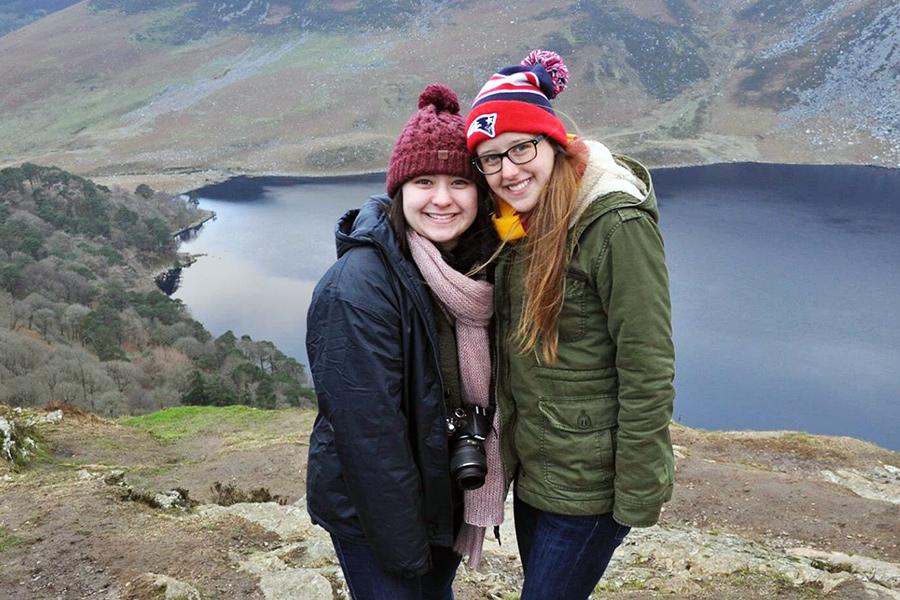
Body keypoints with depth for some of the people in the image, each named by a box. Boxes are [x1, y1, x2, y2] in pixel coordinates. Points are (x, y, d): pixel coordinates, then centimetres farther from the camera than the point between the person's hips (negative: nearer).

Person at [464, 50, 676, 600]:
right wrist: (505, 453, 13)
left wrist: (637, 499, -17)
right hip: (532, 468, 8)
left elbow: (647, 374, -20)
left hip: (588, 486, -8)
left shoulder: (617, 224, -21)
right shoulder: (519, 225, 5)